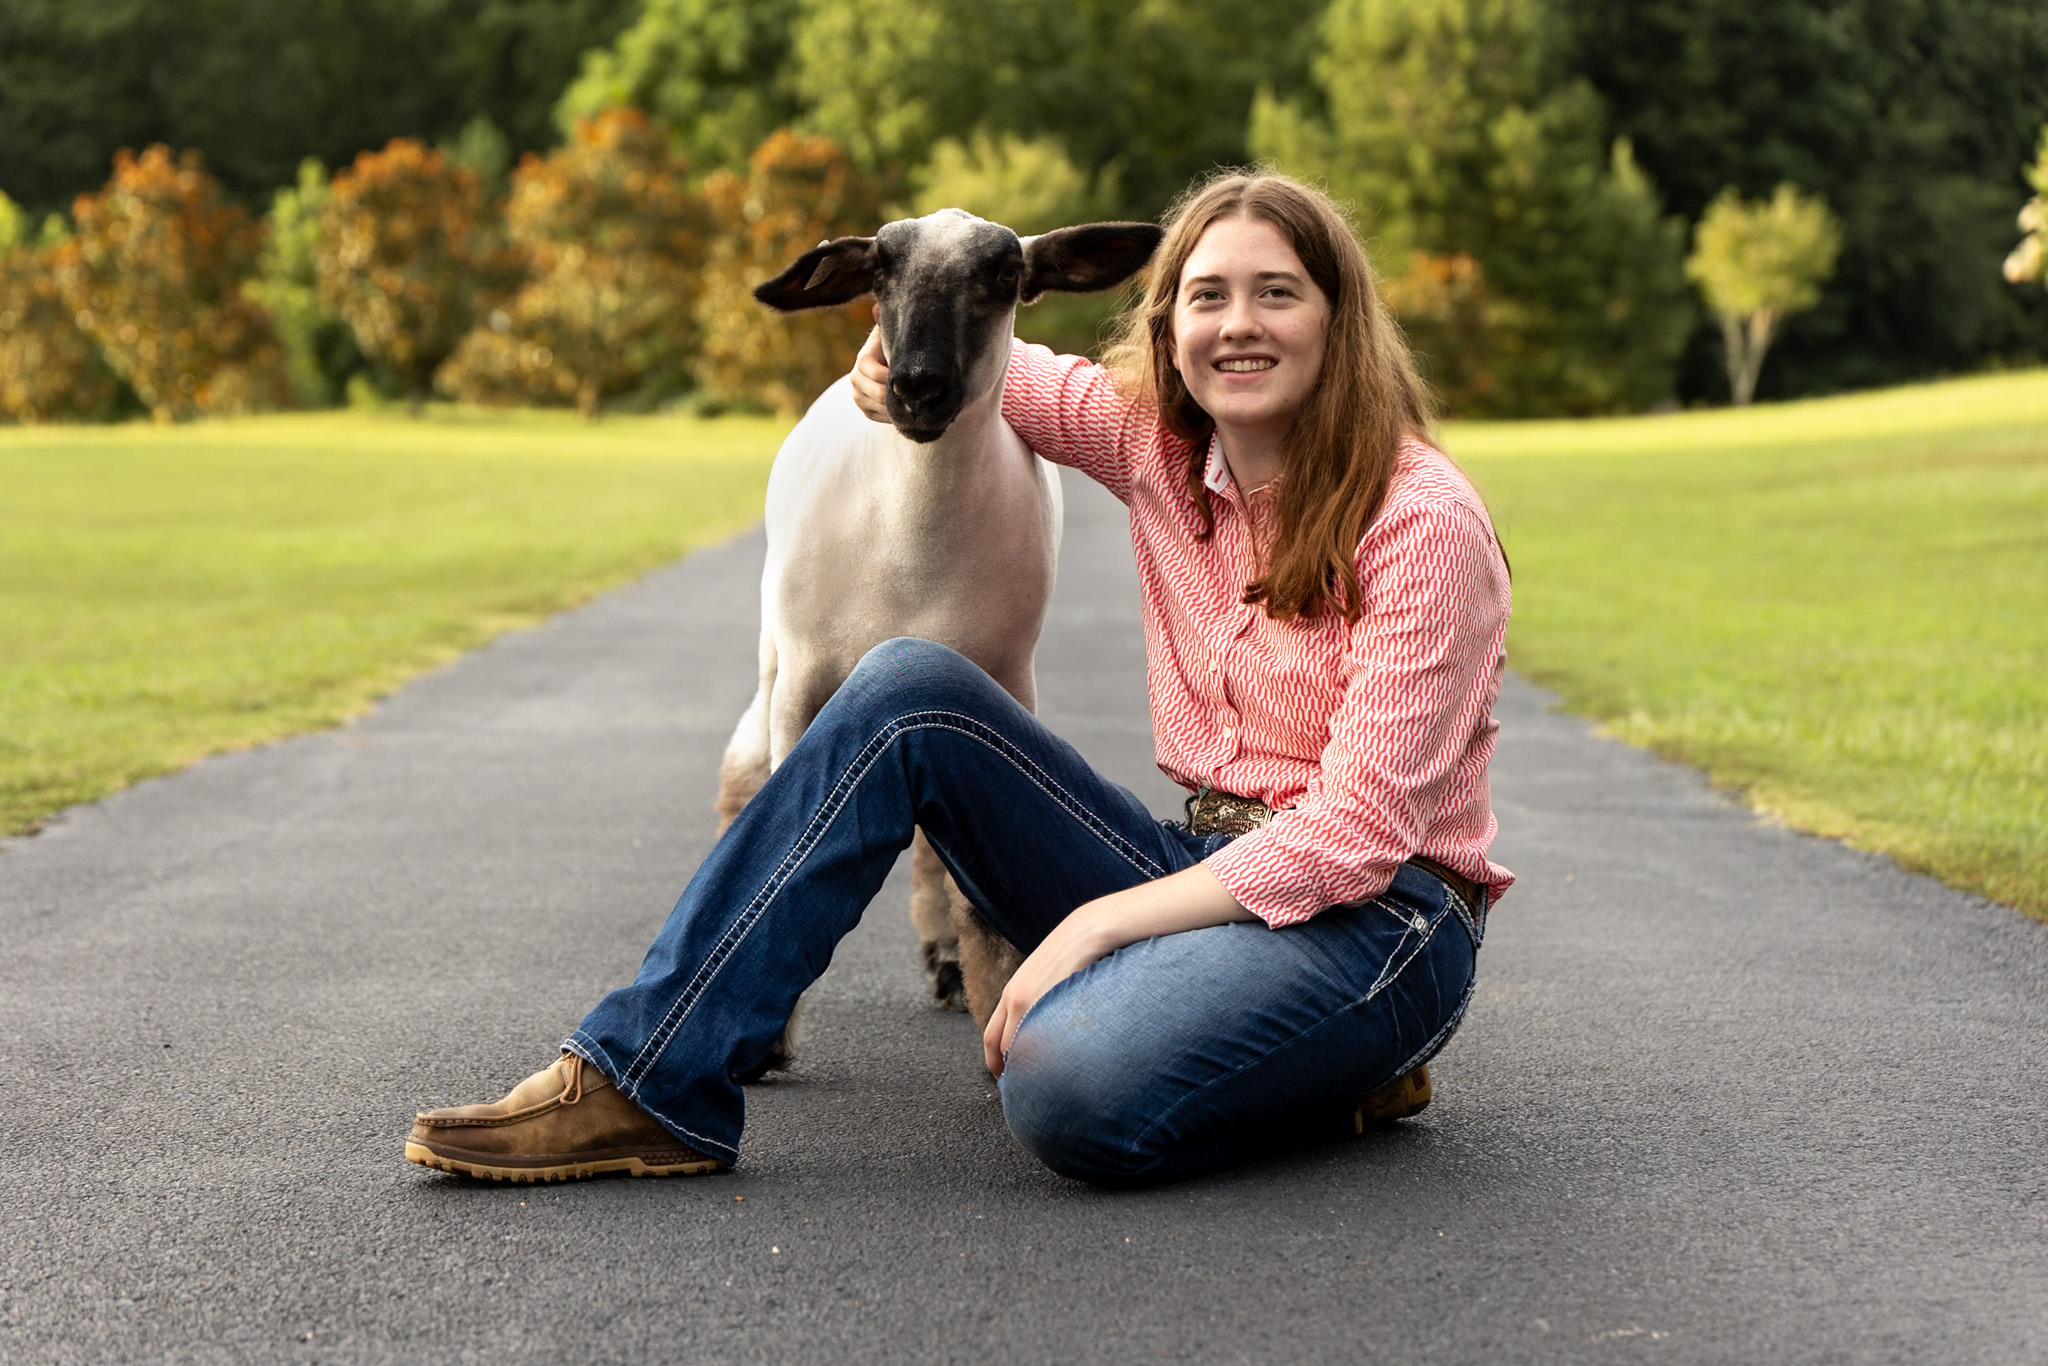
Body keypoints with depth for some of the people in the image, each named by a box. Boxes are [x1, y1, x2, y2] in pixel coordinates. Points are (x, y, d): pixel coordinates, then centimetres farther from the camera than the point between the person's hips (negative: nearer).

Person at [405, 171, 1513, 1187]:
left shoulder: (1424, 519, -16)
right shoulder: (1160, 440, 3)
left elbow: (1354, 831, -20)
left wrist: (1093, 922, -23)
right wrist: (903, 357, -4)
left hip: (1375, 918, -6)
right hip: (1211, 875, 6)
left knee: (1067, 1088, -36)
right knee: (908, 690, -12)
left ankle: (1342, 1085, -5)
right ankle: (649, 1083, -13)